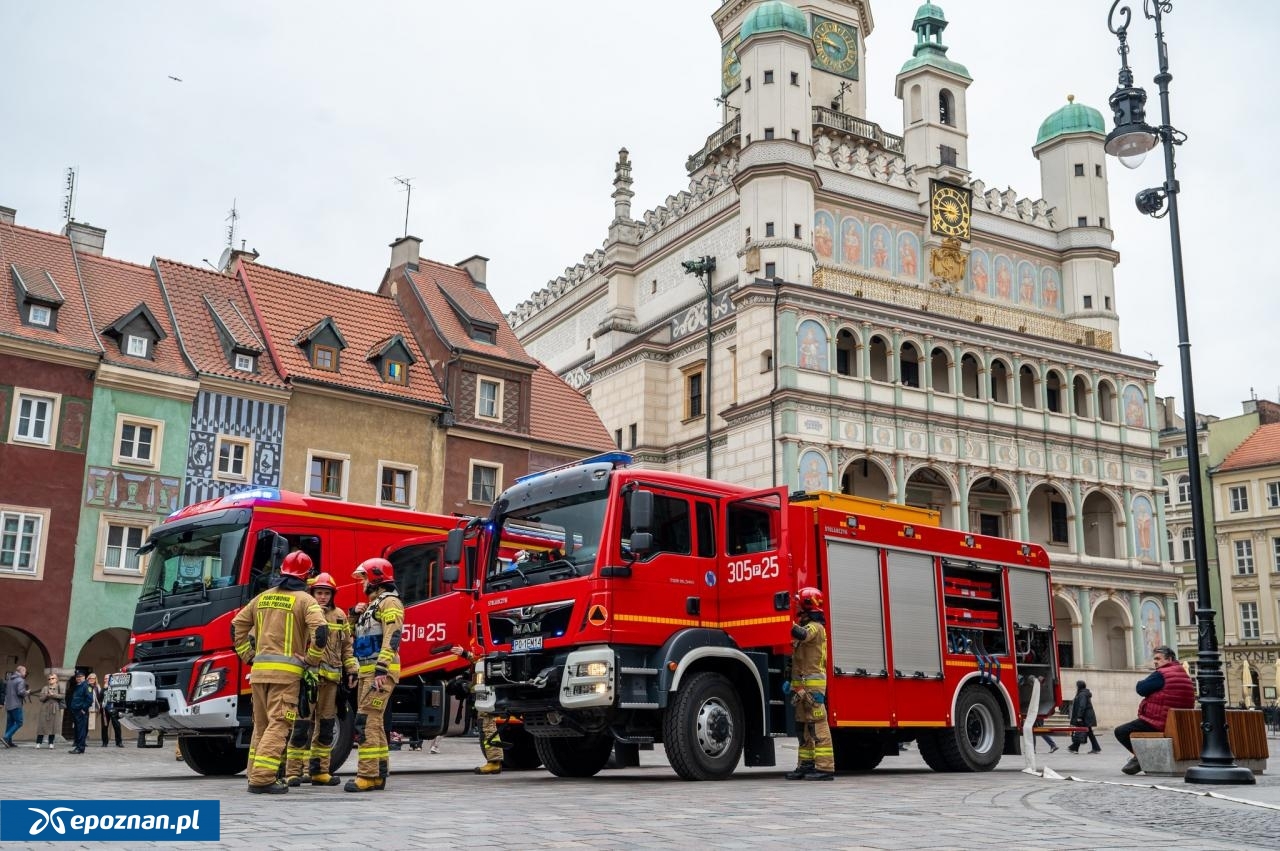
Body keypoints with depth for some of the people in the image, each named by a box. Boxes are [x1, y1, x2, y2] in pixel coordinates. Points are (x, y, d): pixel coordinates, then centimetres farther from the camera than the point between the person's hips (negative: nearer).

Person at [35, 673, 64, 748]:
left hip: (55, 710, 0)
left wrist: (53, 695, -16)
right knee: (42, 726, -2)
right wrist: (47, 695, -16)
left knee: (53, 727, 0)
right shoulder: (45, 688, 7)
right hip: (45, 709, 0)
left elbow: (63, 696, -8)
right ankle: (38, 743, 5)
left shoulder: (59, 687, 5)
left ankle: (51, 743, 8)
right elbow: (40, 698, 0)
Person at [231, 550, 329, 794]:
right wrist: (312, 660, -6)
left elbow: (237, 625, 17)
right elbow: (320, 630, -18)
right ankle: (262, 779, -14)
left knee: (261, 725, 16)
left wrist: (247, 656, 18)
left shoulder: (263, 597, 15)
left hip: (259, 670, 6)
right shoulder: (305, 600, -3)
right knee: (278, 725, -7)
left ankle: (256, 775, 19)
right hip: (286, 671, -6)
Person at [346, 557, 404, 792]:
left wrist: (381, 670, -25)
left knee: (366, 721, -14)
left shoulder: (390, 602, -9)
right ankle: (379, 774, 15)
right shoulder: (374, 605, 23)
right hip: (368, 671, 10)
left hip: (380, 672, -10)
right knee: (374, 722, 10)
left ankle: (367, 775, -15)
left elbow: (392, 638, -20)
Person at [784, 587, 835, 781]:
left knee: (817, 725, -11)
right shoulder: (807, 626, 23)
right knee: (804, 726, 11)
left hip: (812, 684, -10)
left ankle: (825, 768, -13)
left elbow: (802, 634, -33)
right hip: (802, 685, 10)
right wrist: (792, 682, 21)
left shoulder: (815, 627, -8)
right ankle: (806, 765, 16)